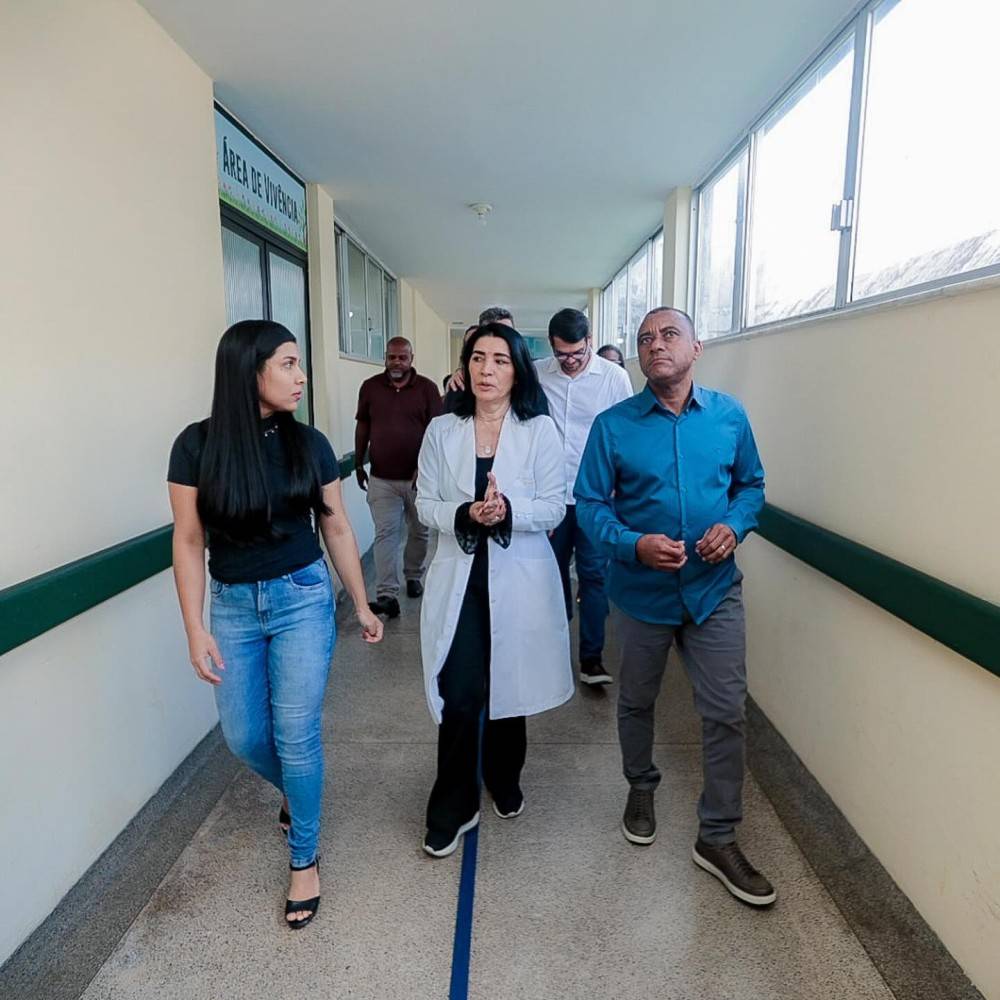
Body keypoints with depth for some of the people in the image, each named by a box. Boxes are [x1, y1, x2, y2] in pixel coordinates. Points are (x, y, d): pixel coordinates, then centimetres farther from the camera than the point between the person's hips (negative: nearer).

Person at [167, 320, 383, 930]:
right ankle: (294, 790, 46)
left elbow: (336, 528, 3)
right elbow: (189, 542, -5)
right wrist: (196, 630, -7)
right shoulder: (198, 444, -9)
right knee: (244, 737, 12)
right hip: (233, 605, 1)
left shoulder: (309, 444, -5)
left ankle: (305, 858, 24)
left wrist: (362, 606, 7)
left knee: (296, 736, 2)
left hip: (303, 598, 0)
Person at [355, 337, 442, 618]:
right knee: (385, 534, -5)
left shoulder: (427, 388, -3)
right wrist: (358, 465, 11)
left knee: (419, 531, 14)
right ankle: (387, 595, -6)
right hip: (381, 478, 0)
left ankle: (414, 576, 36)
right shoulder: (370, 387, 3)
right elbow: (363, 426, 10)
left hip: (418, 476, 0)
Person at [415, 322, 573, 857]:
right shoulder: (441, 430, 2)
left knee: (510, 688, 15)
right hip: (459, 577, 0)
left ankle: (505, 782, 41)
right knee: (458, 696, -2)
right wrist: (465, 514, -18)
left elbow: (554, 508, -5)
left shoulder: (540, 430, -3)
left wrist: (509, 510, -23)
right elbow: (425, 505, 1)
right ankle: (451, 809, 18)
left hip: (520, 579, 0)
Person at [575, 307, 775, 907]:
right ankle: (641, 788, 47)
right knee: (637, 701, 18)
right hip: (643, 589, -1)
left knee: (727, 712, 4)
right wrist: (635, 544, -24)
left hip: (715, 587, 1)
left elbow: (751, 484, 8)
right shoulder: (613, 425, -8)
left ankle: (718, 838, 23)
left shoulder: (729, 415, -2)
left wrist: (734, 526, -13)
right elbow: (590, 504, -8)